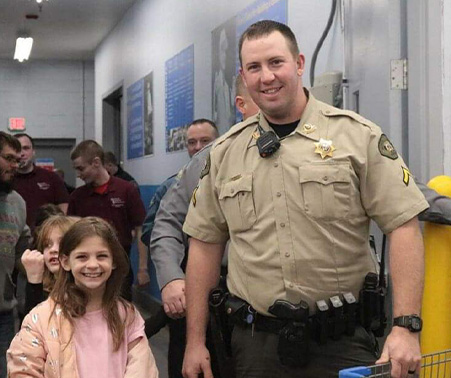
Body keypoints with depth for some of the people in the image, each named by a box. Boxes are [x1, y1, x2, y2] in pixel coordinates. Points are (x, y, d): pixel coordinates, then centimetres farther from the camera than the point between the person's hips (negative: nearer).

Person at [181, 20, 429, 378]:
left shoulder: (357, 134, -4)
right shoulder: (225, 151, 6)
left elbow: (403, 225, -8)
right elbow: (205, 244, 9)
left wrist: (406, 327, -16)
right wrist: (195, 341, 8)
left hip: (343, 342, -2)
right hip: (256, 342, 3)